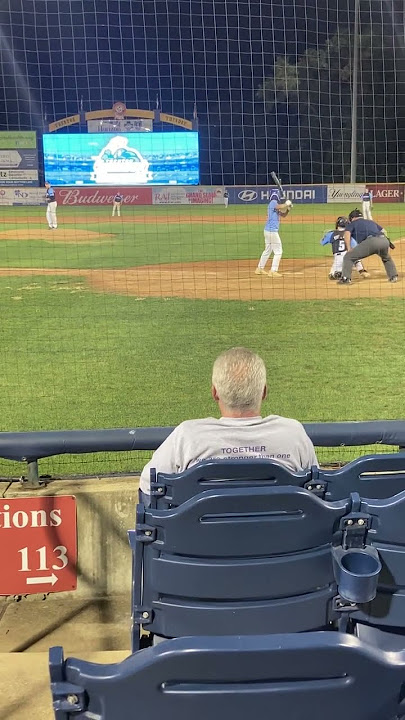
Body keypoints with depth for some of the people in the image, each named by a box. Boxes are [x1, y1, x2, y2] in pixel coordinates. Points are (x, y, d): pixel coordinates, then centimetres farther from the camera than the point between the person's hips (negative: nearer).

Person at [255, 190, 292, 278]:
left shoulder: (274, 204, 18)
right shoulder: (273, 202, -10)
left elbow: (283, 215, 21)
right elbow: (280, 207, -33)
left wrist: (288, 208, 4)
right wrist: (287, 203, -14)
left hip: (268, 230, 10)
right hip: (272, 231, -10)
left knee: (267, 250, 20)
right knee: (278, 251, -6)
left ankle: (260, 268, 26)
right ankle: (273, 271, -7)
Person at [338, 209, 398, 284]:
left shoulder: (352, 223, 25)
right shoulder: (371, 222, 40)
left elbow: (347, 234, 5)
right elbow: (383, 231, 31)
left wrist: (348, 249, 3)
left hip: (370, 242, -5)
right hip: (384, 240, 5)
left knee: (348, 257, 6)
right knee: (387, 259, 36)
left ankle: (345, 278, -5)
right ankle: (394, 276, 30)